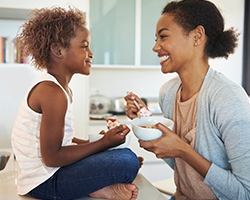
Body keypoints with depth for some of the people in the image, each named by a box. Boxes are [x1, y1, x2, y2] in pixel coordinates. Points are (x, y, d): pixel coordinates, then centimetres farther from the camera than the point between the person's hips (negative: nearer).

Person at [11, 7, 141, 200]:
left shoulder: (63, 89, 11)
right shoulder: (53, 93, -21)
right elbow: (51, 157, -22)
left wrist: (97, 141, 3)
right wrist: (103, 143, -16)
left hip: (52, 171, 10)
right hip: (44, 182, -10)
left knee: (125, 154, 18)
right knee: (127, 161, -24)